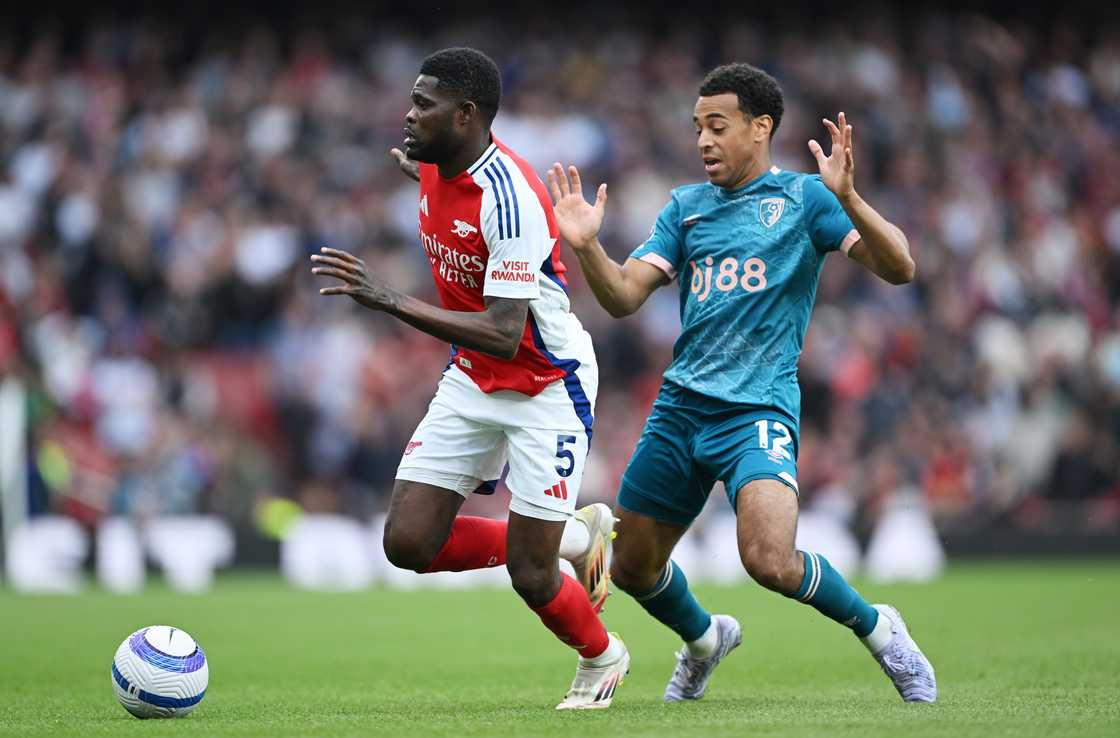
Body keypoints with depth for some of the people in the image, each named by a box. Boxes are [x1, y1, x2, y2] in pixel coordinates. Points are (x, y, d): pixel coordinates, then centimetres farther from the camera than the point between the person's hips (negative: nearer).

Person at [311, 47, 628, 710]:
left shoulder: (508, 197, -30)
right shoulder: (436, 166, -4)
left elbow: (503, 336, -35)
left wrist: (391, 301, -41)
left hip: (546, 387, -8)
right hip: (472, 379, 8)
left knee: (529, 575, -7)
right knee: (409, 543, -4)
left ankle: (602, 657, 27)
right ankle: (574, 537, 18)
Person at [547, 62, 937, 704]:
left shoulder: (804, 197, 1)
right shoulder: (686, 206, 14)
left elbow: (899, 268, -9)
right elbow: (624, 297, 7)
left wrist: (847, 198, -24)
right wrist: (587, 246, -11)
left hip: (759, 408, -5)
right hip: (680, 407, 5)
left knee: (770, 561, -26)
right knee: (633, 567, 10)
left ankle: (876, 628, 1)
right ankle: (703, 639, 41)